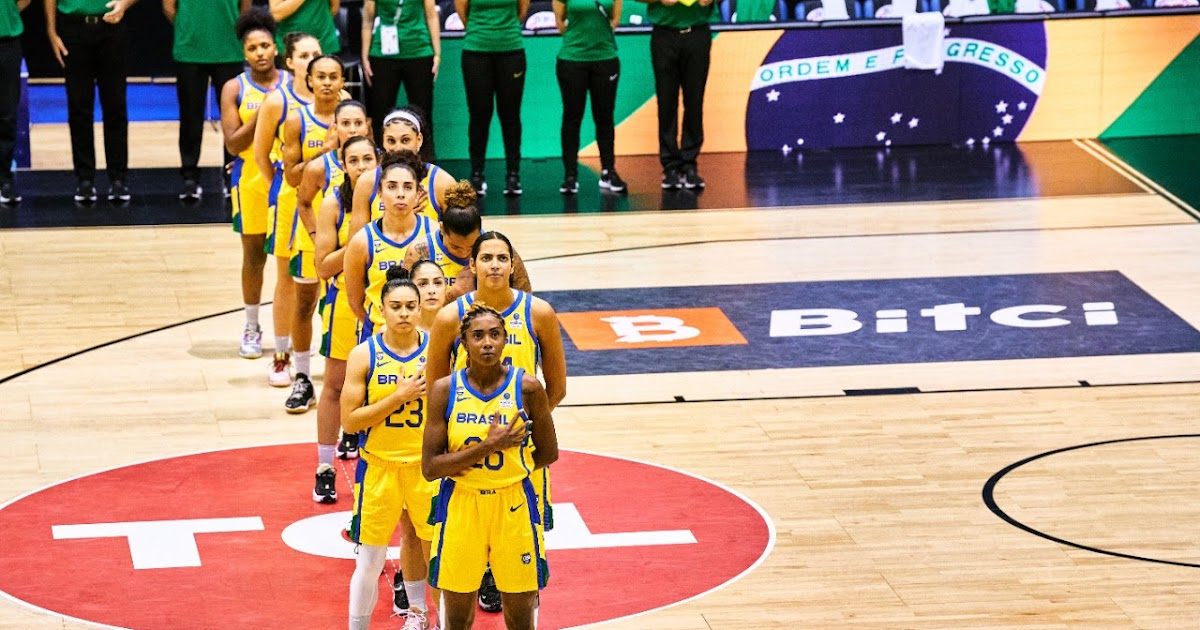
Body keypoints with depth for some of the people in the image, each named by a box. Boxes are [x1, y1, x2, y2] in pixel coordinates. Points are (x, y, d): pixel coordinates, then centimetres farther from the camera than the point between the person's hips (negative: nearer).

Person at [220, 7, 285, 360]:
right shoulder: (235, 89, -2)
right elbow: (233, 144, -8)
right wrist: (260, 116, -20)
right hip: (251, 181, -1)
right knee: (254, 255, 6)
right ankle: (252, 329, 18)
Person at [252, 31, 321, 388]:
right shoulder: (278, 101, -7)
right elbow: (261, 153, 2)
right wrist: (281, 188, 5)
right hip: (290, 195, -1)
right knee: (288, 277, 6)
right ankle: (282, 356, 16)